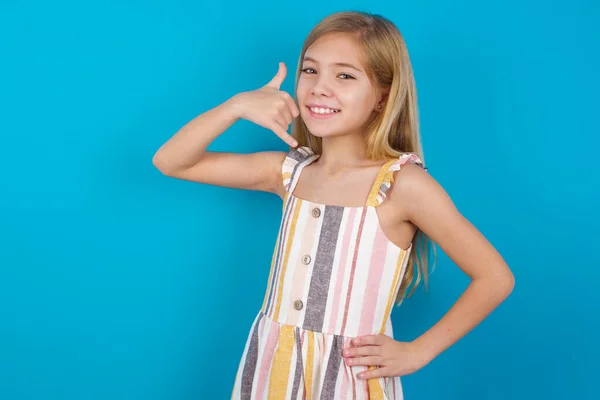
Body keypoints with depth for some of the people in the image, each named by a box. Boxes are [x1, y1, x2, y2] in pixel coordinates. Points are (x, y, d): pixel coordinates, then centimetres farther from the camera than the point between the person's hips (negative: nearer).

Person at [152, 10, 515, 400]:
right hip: (271, 368, 5)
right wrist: (237, 105, -13)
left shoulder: (403, 184, -14)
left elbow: (496, 277, -9)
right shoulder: (289, 171, 0)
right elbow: (170, 162, 1)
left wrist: (418, 351, -8)